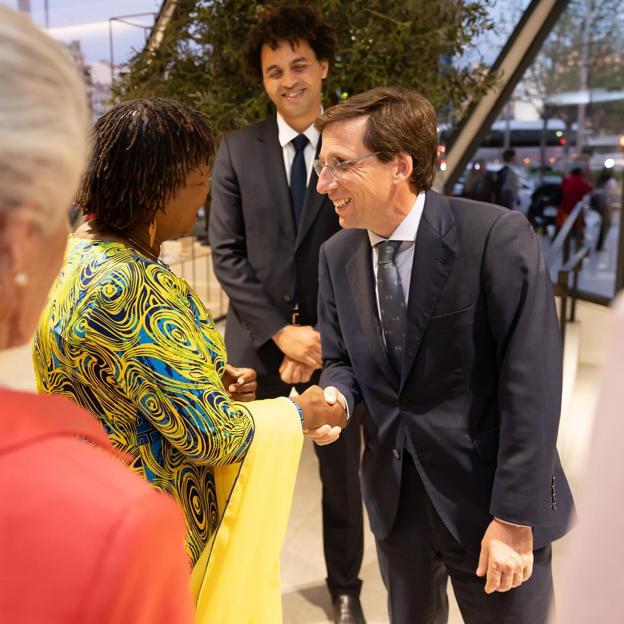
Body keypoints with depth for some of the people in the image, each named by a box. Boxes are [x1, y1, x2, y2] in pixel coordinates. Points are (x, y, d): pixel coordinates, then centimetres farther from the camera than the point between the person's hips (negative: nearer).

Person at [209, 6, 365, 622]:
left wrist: (321, 337, -11)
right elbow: (227, 253, -4)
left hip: (334, 337, 0)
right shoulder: (237, 149, 1)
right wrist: (281, 331, -13)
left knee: (341, 470, 14)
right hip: (257, 340, 0)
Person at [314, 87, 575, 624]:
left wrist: (515, 518, -17)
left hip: (488, 496, -4)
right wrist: (334, 398, -14)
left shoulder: (497, 237, -18)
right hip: (393, 495, 5)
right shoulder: (336, 255, 0)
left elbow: (531, 383, -18)